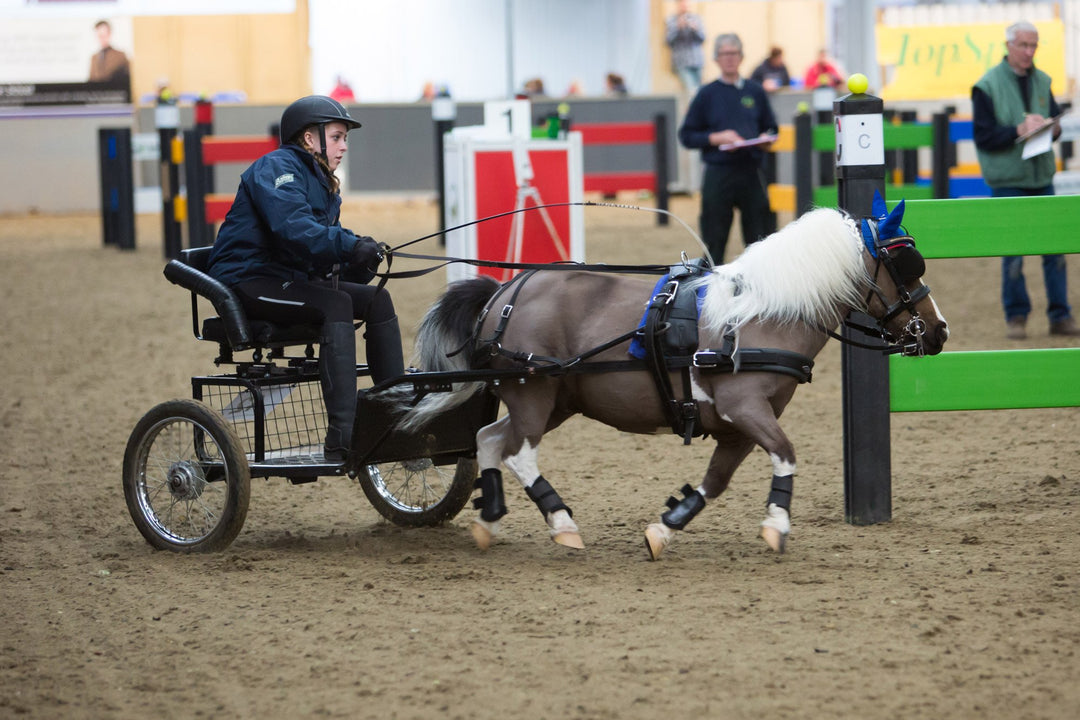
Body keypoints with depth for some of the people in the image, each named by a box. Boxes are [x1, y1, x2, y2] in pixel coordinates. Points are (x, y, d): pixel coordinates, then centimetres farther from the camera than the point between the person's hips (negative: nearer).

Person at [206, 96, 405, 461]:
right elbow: (293, 228, -30)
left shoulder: (322, 184, 20)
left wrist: (358, 261, -9)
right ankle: (342, 439, -40)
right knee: (335, 305, -30)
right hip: (250, 283, -10)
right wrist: (349, 245, -41)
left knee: (377, 299, -6)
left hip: (293, 279, 10)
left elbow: (326, 242, 14)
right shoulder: (277, 168, -12)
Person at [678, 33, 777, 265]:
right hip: (718, 174, -2)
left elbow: (770, 127, 20)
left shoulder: (755, 91, 11)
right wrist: (716, 138, -11)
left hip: (752, 174, 2)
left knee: (758, 240, 2)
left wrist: (766, 138, -3)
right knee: (715, 242, 0)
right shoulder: (707, 94, 4)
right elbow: (686, 136, 3)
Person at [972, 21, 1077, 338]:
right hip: (1007, 181, -4)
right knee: (1013, 252, -2)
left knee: (1055, 249, 2)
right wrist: (1019, 130, -22)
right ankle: (1016, 318, 9)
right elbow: (982, 135, -11)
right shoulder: (987, 86, -7)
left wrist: (1051, 128, -9)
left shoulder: (1041, 81, 8)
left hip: (1042, 177, 4)